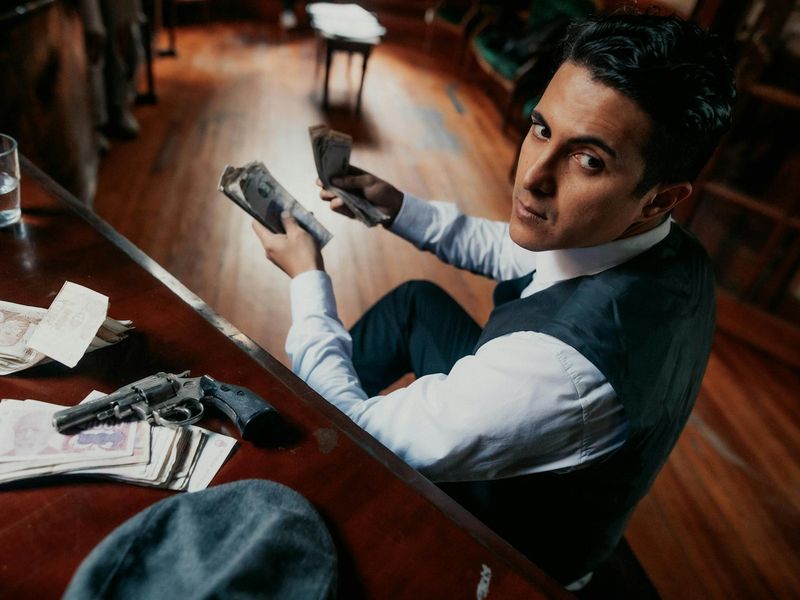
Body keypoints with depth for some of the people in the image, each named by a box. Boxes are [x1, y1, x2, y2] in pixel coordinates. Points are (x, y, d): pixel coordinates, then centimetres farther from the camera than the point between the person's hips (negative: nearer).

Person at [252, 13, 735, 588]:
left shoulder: (559, 361, -46)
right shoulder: (668, 251, -19)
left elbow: (362, 438, -31)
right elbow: (512, 252, -1)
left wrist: (307, 279, -20)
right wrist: (400, 208, -6)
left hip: (506, 550, -6)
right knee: (418, 299, 9)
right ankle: (312, 393, 29)